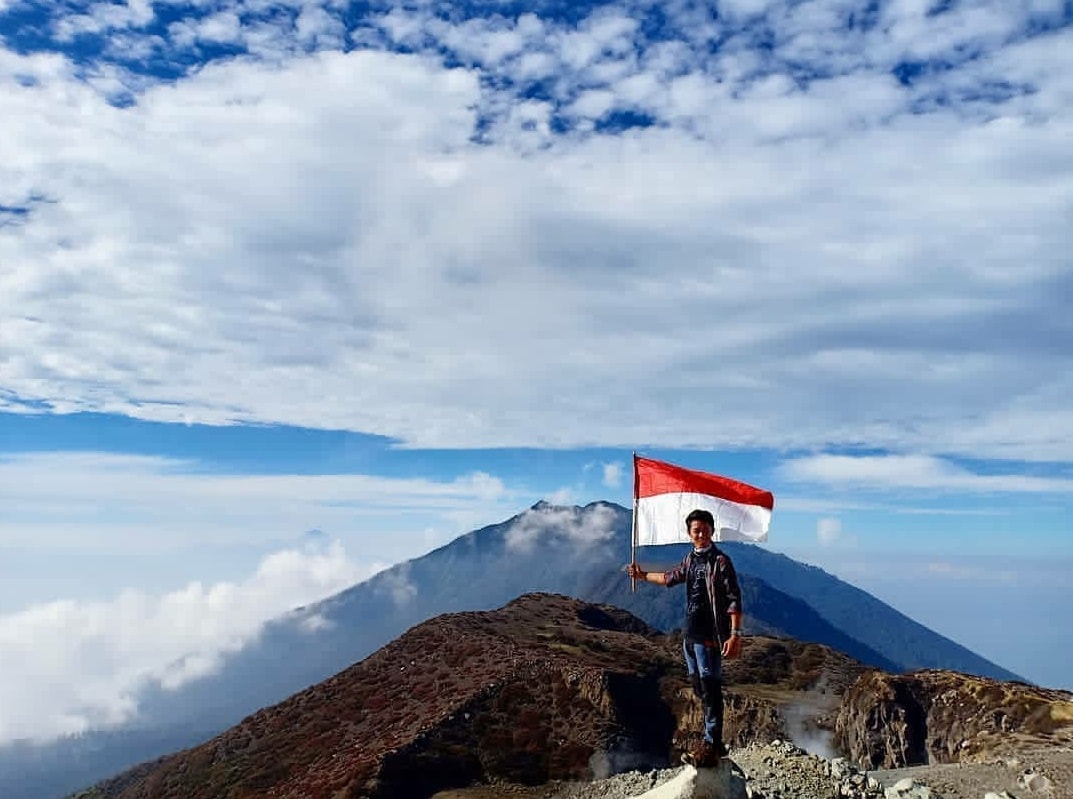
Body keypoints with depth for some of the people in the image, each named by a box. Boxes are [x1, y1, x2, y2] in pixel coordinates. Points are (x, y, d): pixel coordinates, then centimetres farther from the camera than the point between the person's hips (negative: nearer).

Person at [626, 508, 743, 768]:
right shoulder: (690, 558, 11)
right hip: (690, 635, 8)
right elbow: (672, 577, 30)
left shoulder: (720, 561, -12)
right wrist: (643, 576, 37)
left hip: (709, 637, -8)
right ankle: (713, 741, 24)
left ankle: (711, 746, -3)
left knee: (710, 690, -8)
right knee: (699, 688, 13)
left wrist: (735, 634, -24)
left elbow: (734, 600, -16)